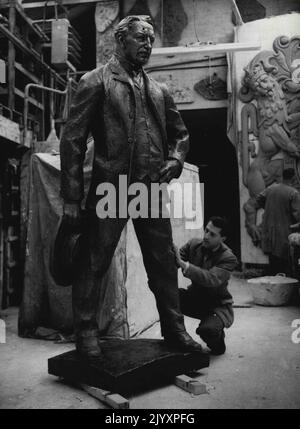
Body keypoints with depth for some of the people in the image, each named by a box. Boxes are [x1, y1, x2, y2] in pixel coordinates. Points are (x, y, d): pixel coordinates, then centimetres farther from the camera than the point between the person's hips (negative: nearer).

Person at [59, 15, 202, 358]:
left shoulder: (158, 90, 17)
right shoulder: (96, 81, 2)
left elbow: (180, 133, 26)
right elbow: (73, 140, -4)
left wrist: (175, 160, 3)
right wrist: (71, 198, -11)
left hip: (152, 190, 5)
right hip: (109, 188, -5)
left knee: (164, 264, 9)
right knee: (93, 264, 1)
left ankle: (174, 330, 22)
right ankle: (86, 333, 15)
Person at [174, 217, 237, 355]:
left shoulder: (228, 258, -21)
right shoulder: (194, 244, -6)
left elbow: (212, 279, -37)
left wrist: (183, 264, -45)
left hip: (218, 305, -4)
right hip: (195, 298, 4)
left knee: (207, 330, -34)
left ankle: (218, 340, 6)